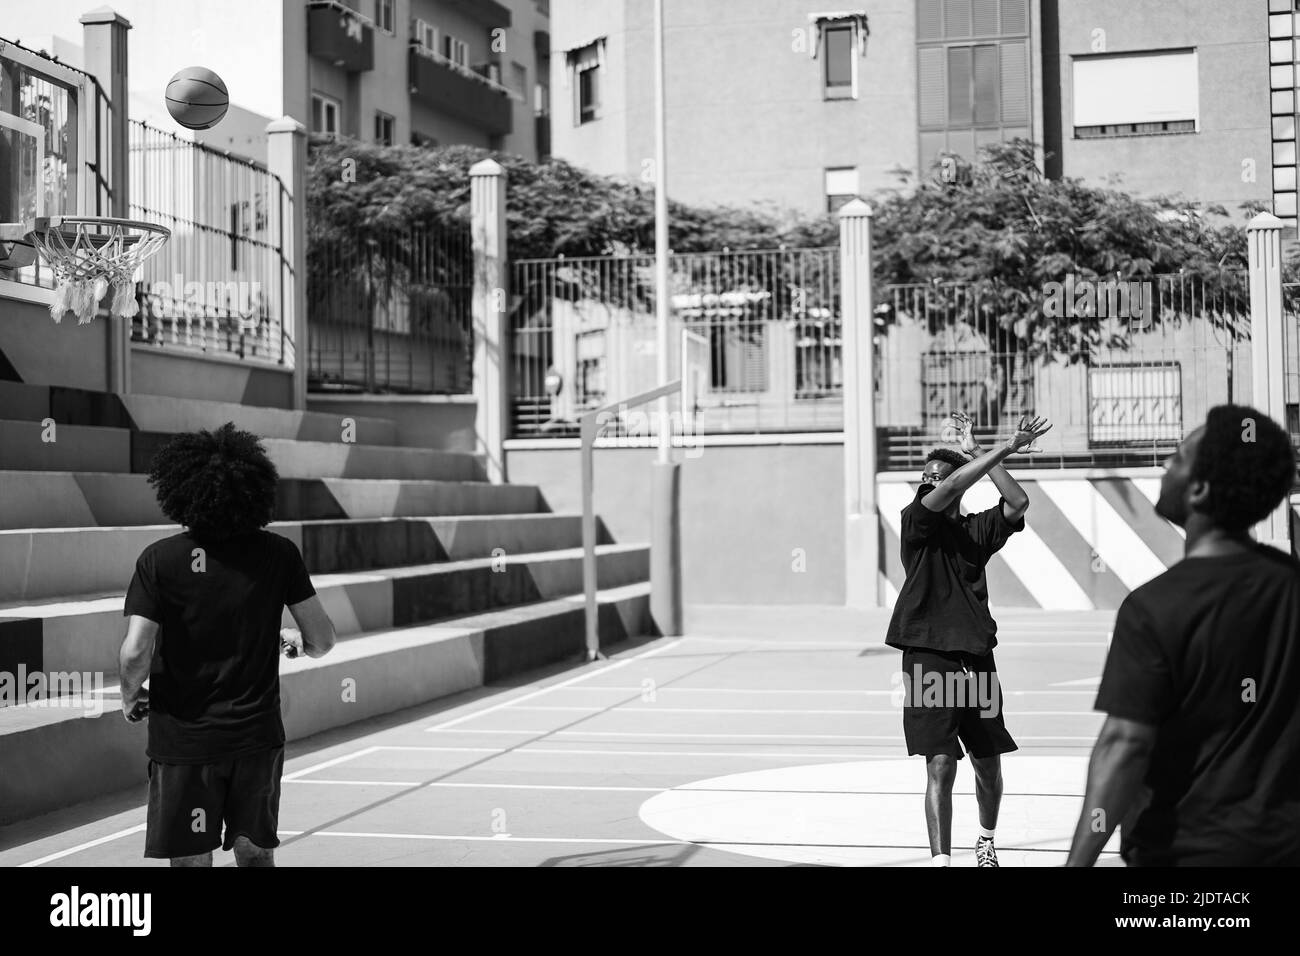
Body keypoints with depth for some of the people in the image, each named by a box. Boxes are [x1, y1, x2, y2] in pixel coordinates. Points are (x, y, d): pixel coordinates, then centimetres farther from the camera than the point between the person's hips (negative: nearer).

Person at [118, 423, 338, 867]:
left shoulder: (159, 560, -10)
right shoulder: (279, 554, -5)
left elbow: (135, 652, -17)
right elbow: (322, 639, -3)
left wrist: (130, 696, 3)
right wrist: (295, 639, 19)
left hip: (183, 741, -2)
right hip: (257, 735, 2)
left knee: (192, 860, 8)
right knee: (256, 855, 16)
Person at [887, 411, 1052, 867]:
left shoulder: (975, 530, 9)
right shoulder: (916, 522, -2)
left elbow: (1018, 502, -7)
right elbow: (952, 487, -18)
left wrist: (976, 451, -8)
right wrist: (1008, 446, -20)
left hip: (976, 658, 4)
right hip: (929, 660, -4)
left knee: (989, 767, 14)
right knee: (940, 766, -11)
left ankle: (986, 841, 38)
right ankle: (940, 859, -6)